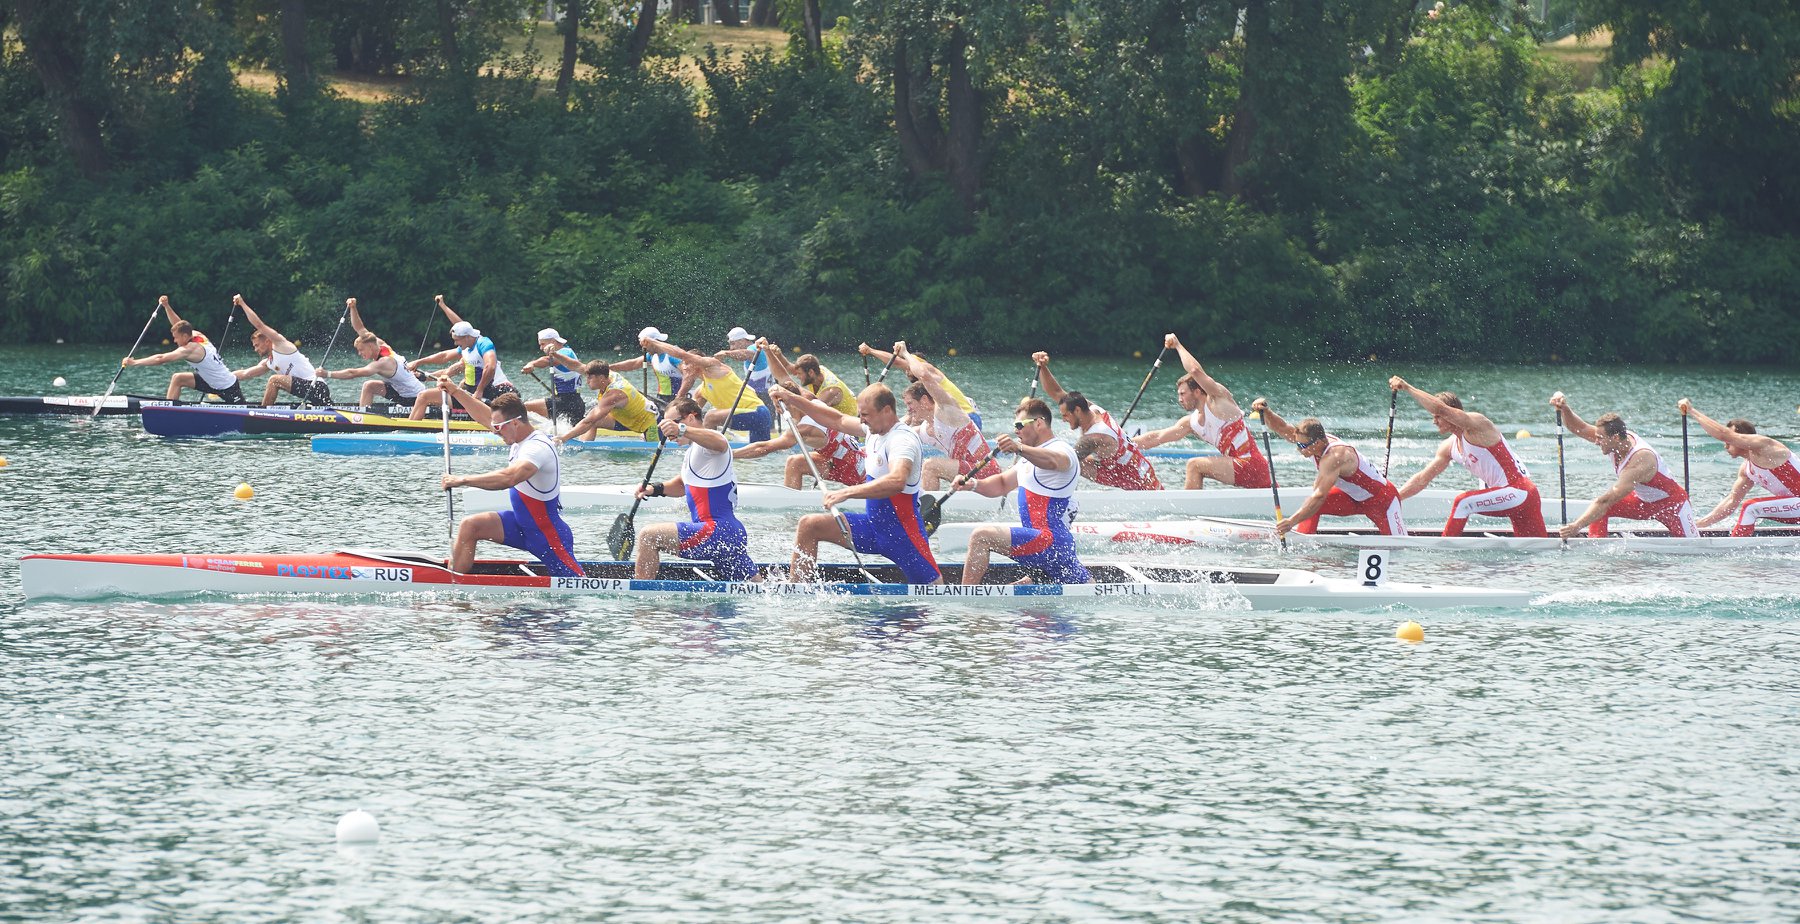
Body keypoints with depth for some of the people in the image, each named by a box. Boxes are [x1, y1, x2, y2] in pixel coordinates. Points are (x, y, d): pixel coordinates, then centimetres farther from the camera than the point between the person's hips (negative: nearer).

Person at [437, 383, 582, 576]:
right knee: (469, 526, -2)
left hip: (548, 534, -9)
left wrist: (463, 480, -42)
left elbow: (508, 478, -44)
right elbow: (485, 417, 16)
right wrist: (456, 392, 12)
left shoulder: (538, 447, -29)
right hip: (521, 522, 9)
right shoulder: (520, 434, 0)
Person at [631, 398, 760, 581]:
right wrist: (656, 489, 19)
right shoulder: (692, 452, 25)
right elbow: (683, 484, 39)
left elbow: (719, 442, -34)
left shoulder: (705, 441, -9)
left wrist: (681, 430, -49)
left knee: (648, 536, -15)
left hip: (718, 531, -11)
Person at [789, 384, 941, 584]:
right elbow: (839, 421, 20)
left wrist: (847, 493, -42)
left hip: (902, 534, -9)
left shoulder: (903, 440, -22)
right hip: (874, 526, 9)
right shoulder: (875, 430, 6)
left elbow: (896, 481, -40)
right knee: (808, 525, 0)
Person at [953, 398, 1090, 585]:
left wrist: (1019, 448, -54)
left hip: (1050, 540, -11)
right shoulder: (1031, 456, 23)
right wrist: (973, 485, 5)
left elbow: (1051, 461, -35)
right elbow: (1002, 484, 25)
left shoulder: (1061, 449, -11)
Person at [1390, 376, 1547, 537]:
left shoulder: (1476, 424, -14)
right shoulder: (1449, 447, 11)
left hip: (1520, 492, -10)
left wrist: (1407, 388, -26)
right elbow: (1423, 478, 14)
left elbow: (1440, 408, -29)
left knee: (1463, 503, -20)